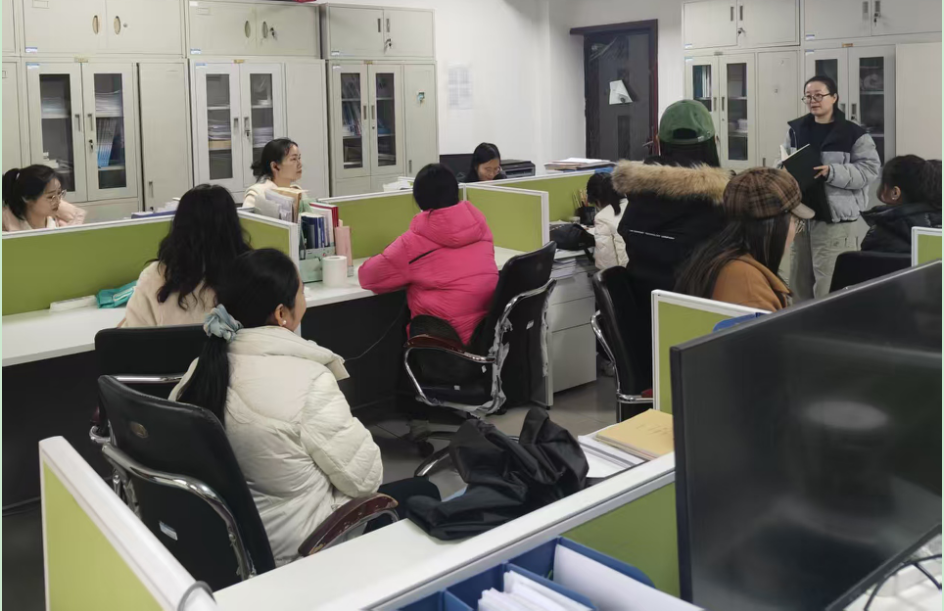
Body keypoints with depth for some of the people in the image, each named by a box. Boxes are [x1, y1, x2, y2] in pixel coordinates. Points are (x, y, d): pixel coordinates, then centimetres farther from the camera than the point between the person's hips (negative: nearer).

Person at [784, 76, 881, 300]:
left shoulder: (854, 134, -4)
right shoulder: (795, 130, 9)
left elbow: (868, 170, -9)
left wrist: (832, 172, -21)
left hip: (835, 220, -5)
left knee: (830, 288, -6)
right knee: (799, 282, 13)